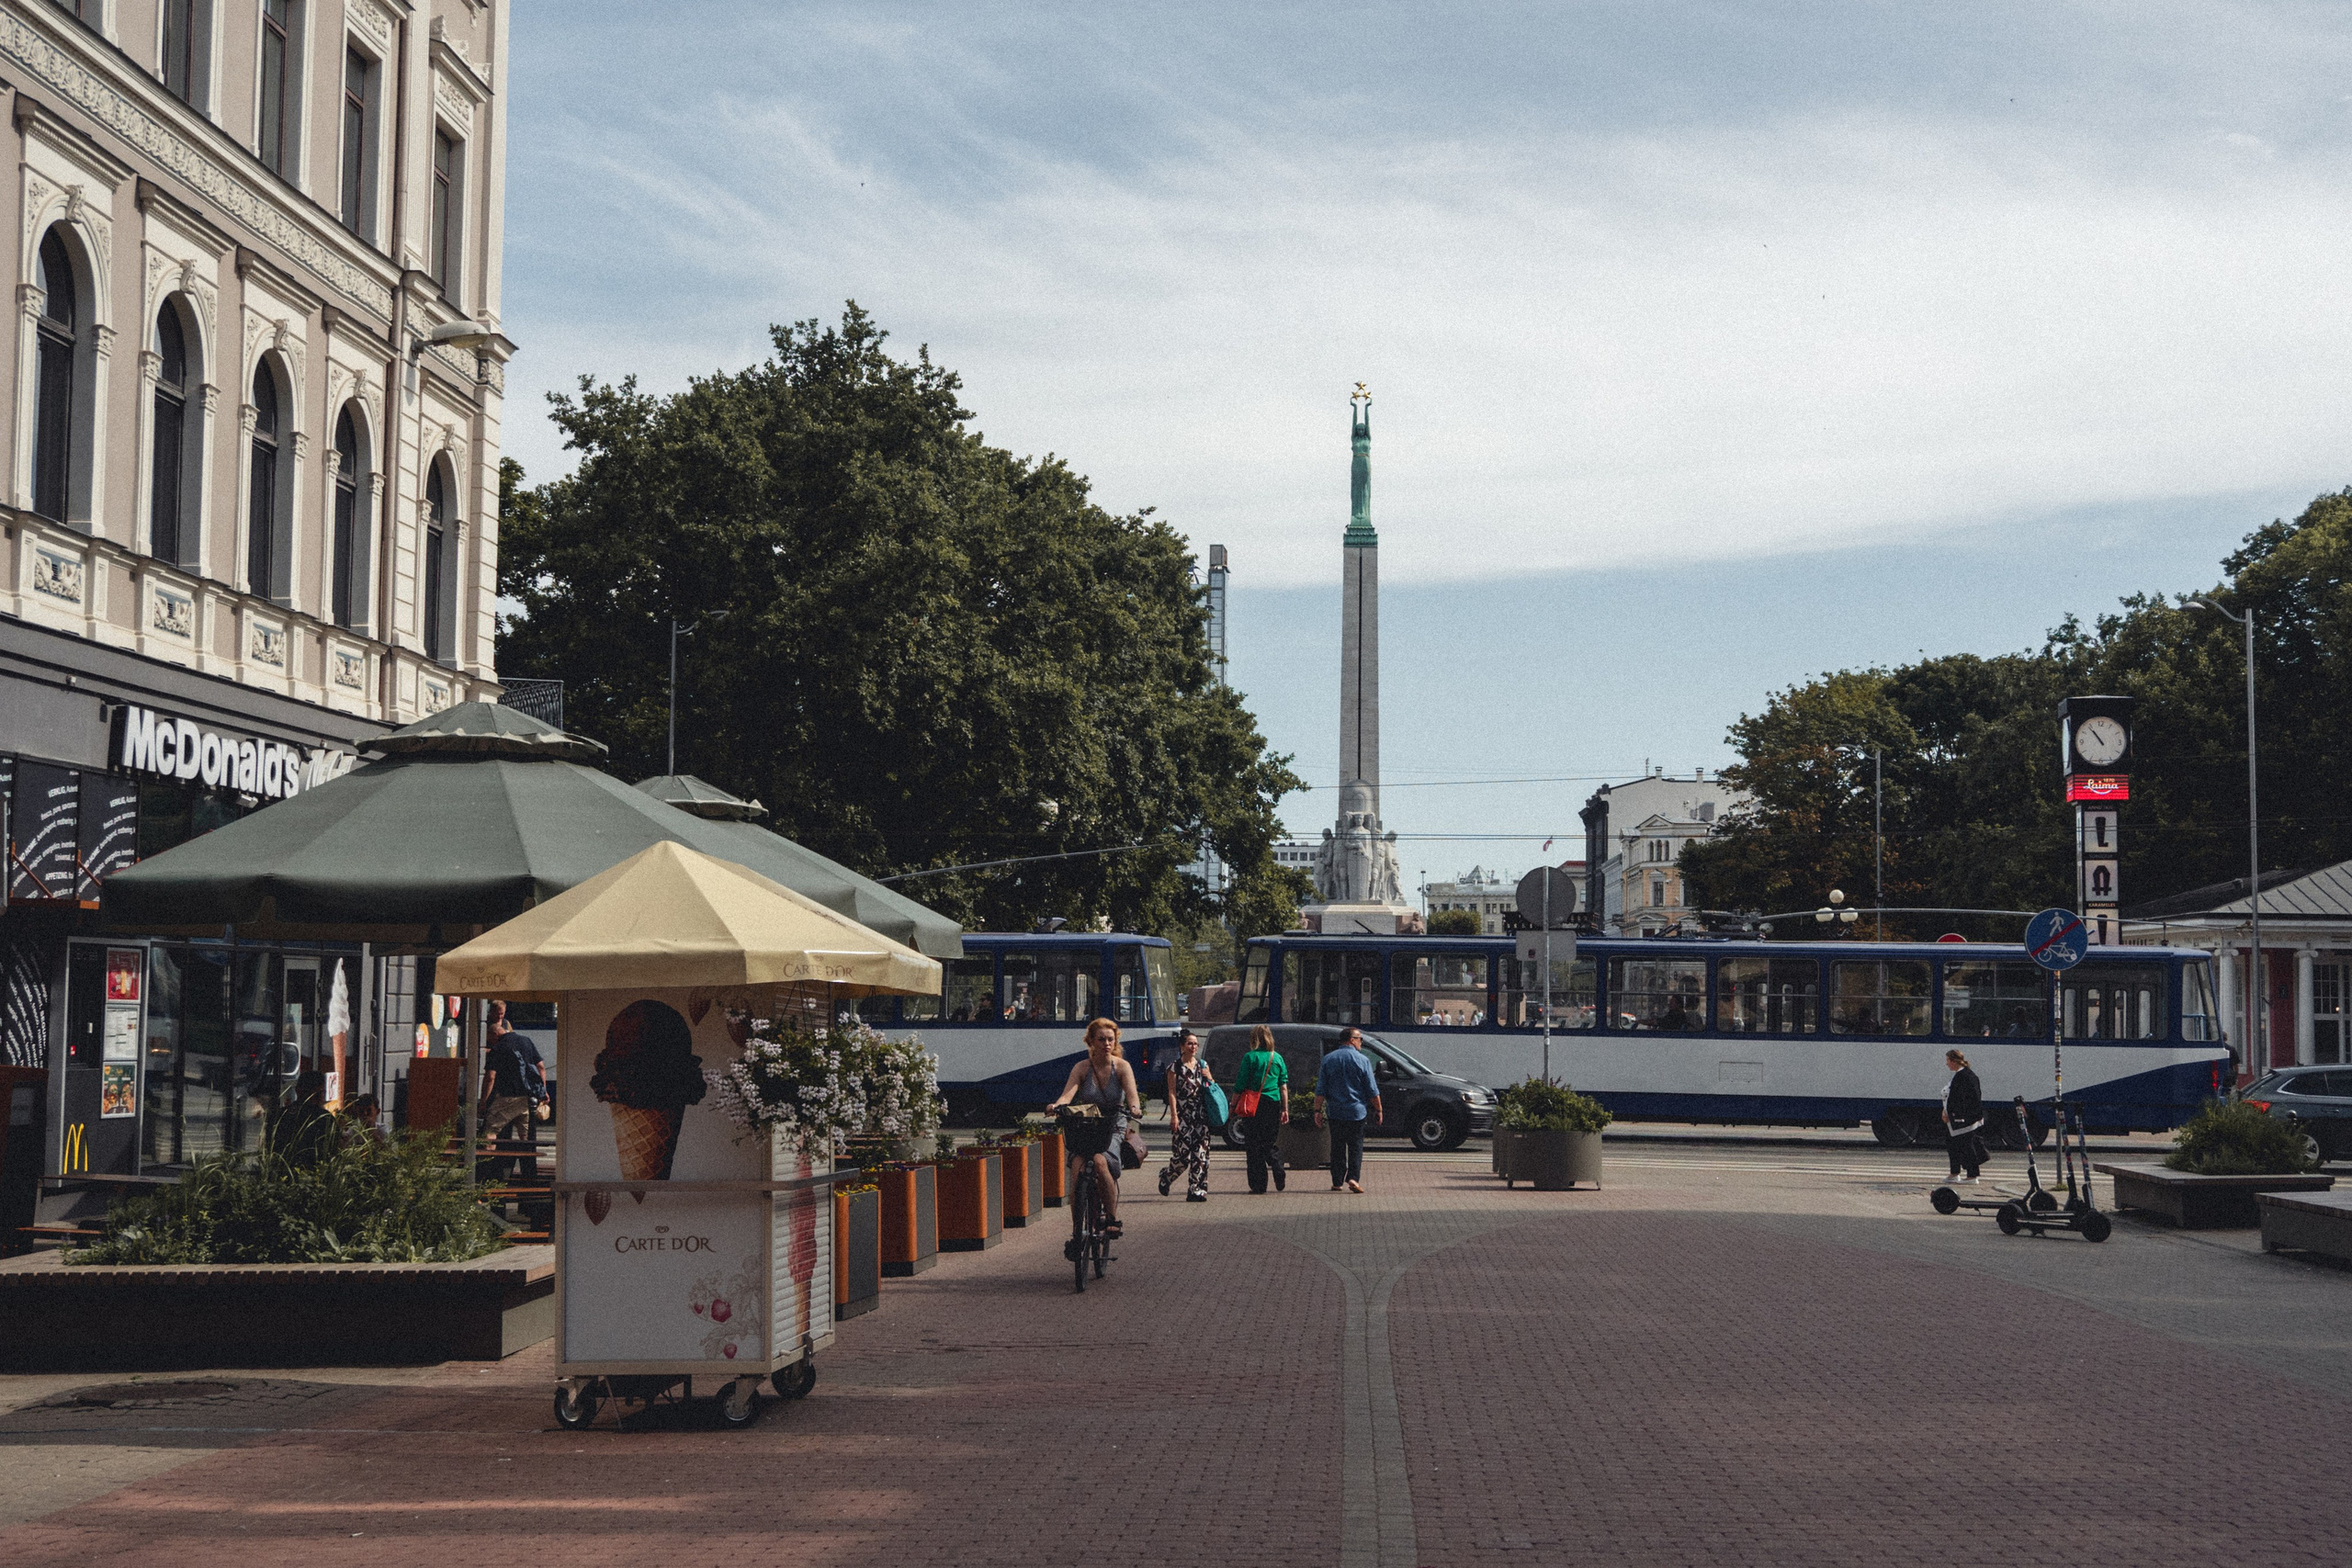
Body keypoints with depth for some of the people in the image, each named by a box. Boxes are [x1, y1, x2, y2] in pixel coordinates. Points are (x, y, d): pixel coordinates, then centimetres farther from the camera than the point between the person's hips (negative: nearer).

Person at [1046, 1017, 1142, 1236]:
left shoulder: (1122, 1067, -2)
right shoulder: (1081, 1068, 0)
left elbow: (1132, 1094, -19)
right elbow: (1068, 1093, -16)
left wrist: (1134, 1107, -41)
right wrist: (1056, 1105, -38)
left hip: (1114, 1129, -1)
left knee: (1100, 1161, -30)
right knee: (1077, 1165, -25)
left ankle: (1112, 1218, -14)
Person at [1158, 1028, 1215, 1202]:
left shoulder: (1203, 1065, 15)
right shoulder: (1175, 1067, -1)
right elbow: (1172, 1093, -5)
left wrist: (1210, 1078, 0)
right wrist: (1174, 1116, -13)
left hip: (1201, 1115, 5)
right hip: (1182, 1116, -5)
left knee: (1200, 1155, -3)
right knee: (1183, 1154, -6)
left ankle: (1196, 1190, 0)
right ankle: (1166, 1175, 24)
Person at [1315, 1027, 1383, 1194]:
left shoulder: (1328, 1059, 3)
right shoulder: (1362, 1060, -5)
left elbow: (1320, 1089, 1)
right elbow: (1372, 1090, -3)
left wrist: (1318, 1110, 4)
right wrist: (1378, 1110, 7)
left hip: (1335, 1111, 2)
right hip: (1357, 1111, -2)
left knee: (1337, 1147, 10)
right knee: (1356, 1146, 3)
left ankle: (1337, 1182, 10)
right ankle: (1353, 1178, -13)